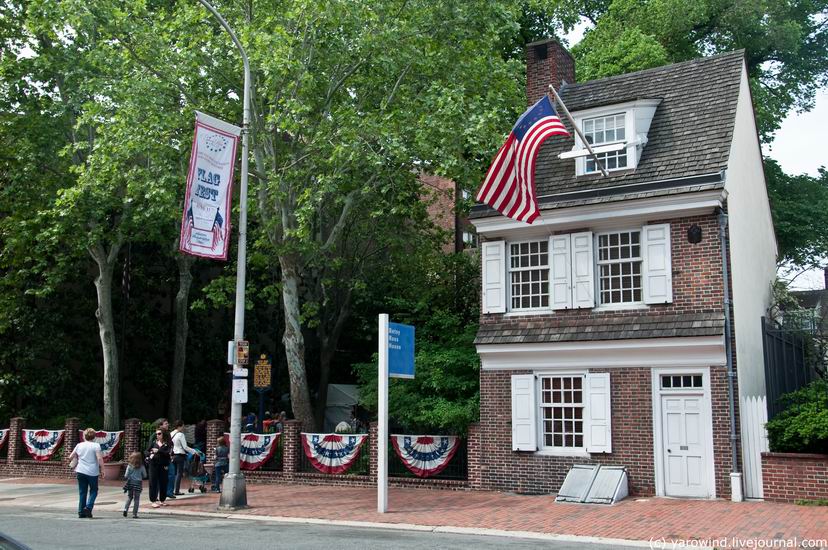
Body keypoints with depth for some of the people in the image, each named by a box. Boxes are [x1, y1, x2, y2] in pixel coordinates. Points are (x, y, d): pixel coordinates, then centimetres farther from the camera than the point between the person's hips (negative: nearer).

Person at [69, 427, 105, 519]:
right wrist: (102, 471, -10)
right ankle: (88, 507, -9)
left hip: (81, 471, 3)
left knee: (82, 492, 10)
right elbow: (99, 458, -15)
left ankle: (81, 512, 11)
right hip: (92, 472, -3)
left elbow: (70, 457, 10)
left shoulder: (79, 445, 6)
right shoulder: (96, 445, -6)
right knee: (93, 491, 11)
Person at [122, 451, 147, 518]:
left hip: (130, 483, 1)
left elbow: (126, 476, -5)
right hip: (138, 483, -1)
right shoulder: (141, 467, -5)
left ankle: (126, 509, 1)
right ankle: (134, 514, 6)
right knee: (136, 499, 6)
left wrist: (125, 477, 17)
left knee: (129, 497, 19)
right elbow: (145, 476, 3)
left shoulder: (129, 466, -6)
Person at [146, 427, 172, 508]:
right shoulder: (154, 442, 9)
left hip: (163, 465, -2)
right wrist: (150, 454, -10)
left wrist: (158, 451, -17)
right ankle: (153, 501, 5)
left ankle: (163, 500, 17)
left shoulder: (168, 443, 0)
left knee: (163, 482, 4)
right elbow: (147, 451, 11)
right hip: (153, 464, 2)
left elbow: (168, 453, -14)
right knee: (153, 482, 0)